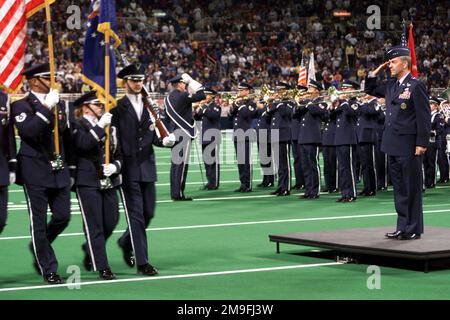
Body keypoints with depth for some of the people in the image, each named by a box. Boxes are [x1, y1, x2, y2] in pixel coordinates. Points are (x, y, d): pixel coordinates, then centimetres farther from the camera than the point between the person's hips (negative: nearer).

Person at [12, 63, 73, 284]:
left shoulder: (57, 103, 14)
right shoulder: (21, 105, -6)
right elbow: (28, 131, -24)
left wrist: (69, 166, 19)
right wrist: (46, 108, -27)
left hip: (59, 172, 6)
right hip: (35, 173, -6)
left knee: (63, 216, 4)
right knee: (39, 222, 0)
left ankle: (39, 246, 32)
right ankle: (49, 269, 9)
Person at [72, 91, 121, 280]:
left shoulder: (110, 128, 14)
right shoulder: (78, 126, -2)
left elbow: (118, 155, 16)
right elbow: (83, 145, -22)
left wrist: (114, 166, -4)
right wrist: (99, 126, -24)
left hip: (109, 182, 6)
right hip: (88, 182, -6)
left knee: (111, 222, 7)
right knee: (95, 225, -4)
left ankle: (90, 249, 33)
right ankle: (102, 267, 0)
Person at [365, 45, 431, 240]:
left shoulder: (415, 86, -11)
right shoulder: (390, 85, 12)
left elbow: (424, 116, -13)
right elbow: (370, 90, 28)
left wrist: (421, 143, -16)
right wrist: (376, 72, 12)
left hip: (409, 147, -8)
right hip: (393, 145, 8)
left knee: (412, 189, 0)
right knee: (399, 189, 12)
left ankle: (414, 229, 7)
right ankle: (403, 227, 19)